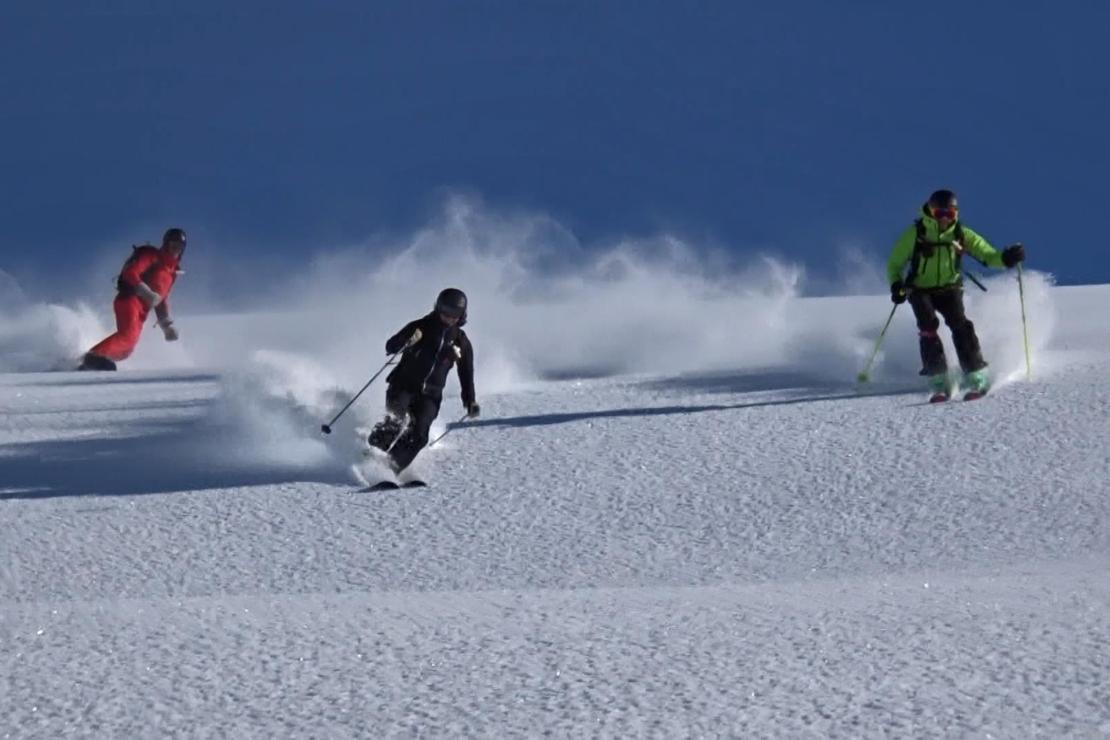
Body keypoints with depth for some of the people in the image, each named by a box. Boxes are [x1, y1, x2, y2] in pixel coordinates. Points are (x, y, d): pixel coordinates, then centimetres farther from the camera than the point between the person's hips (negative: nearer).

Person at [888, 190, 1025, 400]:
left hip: (949, 289, 1)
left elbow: (987, 254, -8)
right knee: (928, 325, -25)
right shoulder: (915, 234, -11)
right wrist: (896, 286, -21)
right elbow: (895, 264, -3)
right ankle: (938, 381, -22)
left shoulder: (961, 235, -7)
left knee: (960, 324, -22)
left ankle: (977, 377, -20)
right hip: (921, 290, -1)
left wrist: (1005, 258, -30)